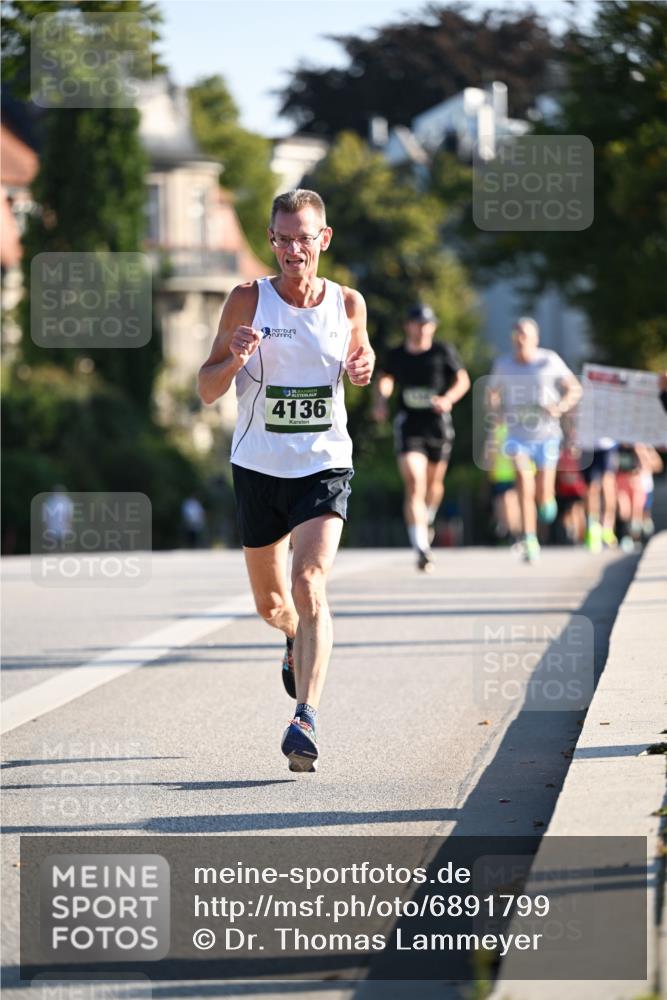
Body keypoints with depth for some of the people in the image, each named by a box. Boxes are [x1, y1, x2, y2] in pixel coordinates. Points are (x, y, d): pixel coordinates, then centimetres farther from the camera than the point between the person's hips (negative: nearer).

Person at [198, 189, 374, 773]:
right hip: (259, 467, 1)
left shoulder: (348, 304, -2)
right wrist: (235, 358, -24)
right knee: (270, 603, 15)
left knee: (310, 585, -22)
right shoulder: (248, 302, -6)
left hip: (325, 467, -1)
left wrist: (364, 368, -5)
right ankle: (298, 641, 52)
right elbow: (207, 391, -2)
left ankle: (306, 719, -27)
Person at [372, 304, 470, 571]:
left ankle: (427, 519, 50)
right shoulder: (396, 356, 3)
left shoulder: (443, 352, -1)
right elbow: (385, 379, 19)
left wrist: (448, 398, -14)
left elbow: (463, 380, 5)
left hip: (438, 425, 1)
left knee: (434, 484, 16)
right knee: (414, 486, -15)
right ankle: (422, 548, -21)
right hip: (409, 426, -1)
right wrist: (381, 401, 1)